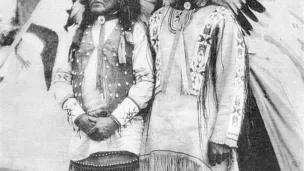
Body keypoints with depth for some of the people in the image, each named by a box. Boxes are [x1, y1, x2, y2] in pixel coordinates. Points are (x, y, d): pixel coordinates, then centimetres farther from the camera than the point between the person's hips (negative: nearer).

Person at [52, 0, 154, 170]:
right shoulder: (75, 32, 15)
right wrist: (78, 116, -5)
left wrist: (115, 120, -10)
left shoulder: (135, 29, 6)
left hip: (123, 133, -2)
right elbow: (60, 77, 10)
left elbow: (145, 80, -2)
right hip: (83, 133, 3)